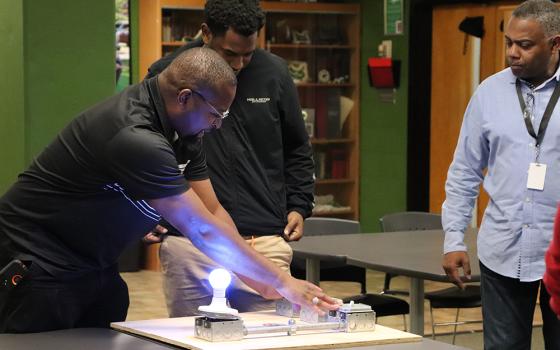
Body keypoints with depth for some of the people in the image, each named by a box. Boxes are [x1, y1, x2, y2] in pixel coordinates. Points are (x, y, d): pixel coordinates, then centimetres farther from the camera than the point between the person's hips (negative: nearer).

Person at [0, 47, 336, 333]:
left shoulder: (183, 129, 0)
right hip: (40, 263, -9)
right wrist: (281, 281, -21)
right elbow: (202, 231, -28)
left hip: (92, 264, 9)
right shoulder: (135, 137, -30)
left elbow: (212, 213, 3)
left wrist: (268, 290, -6)